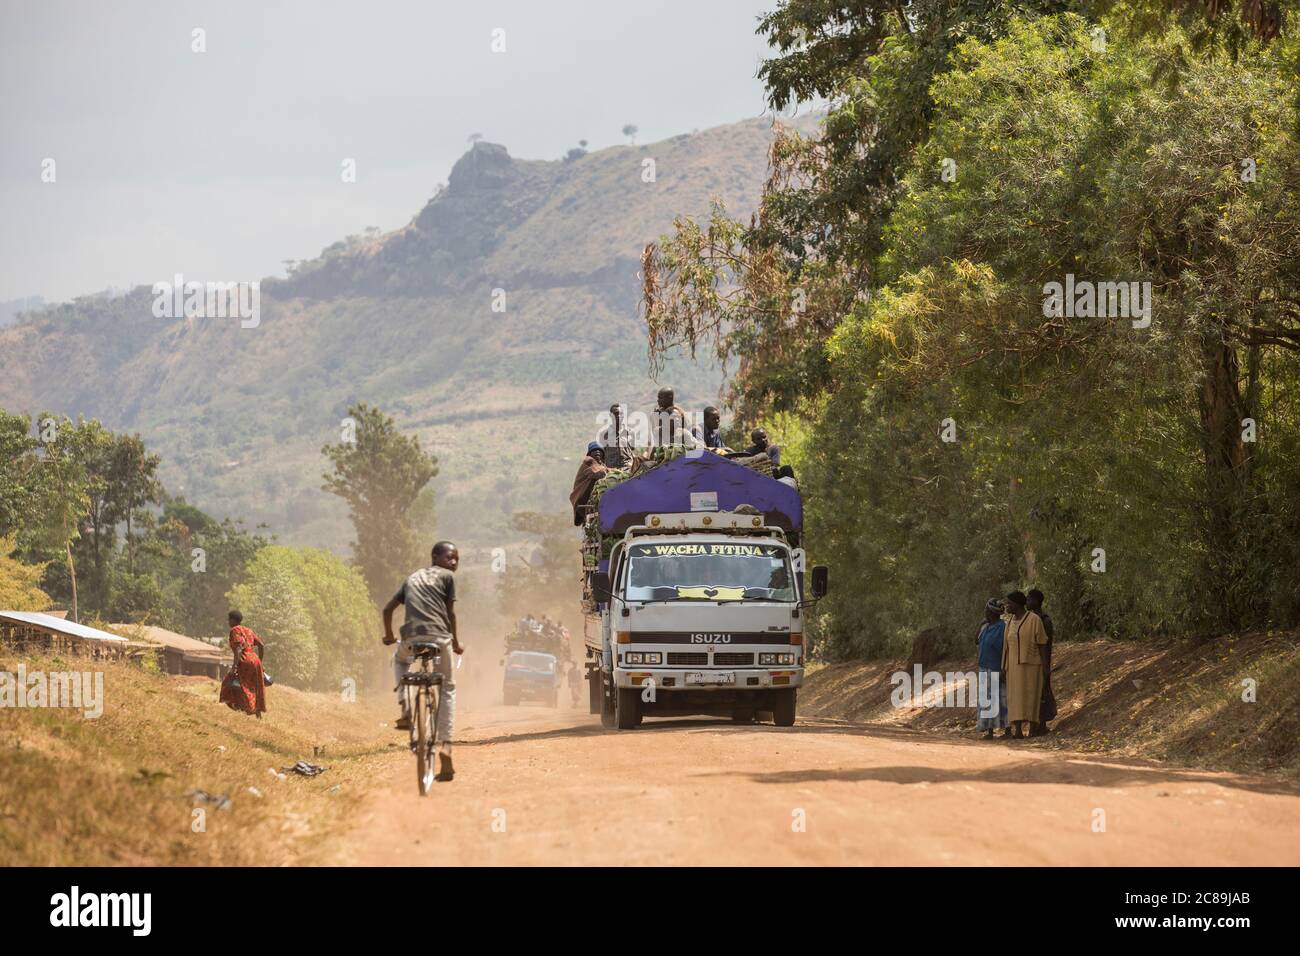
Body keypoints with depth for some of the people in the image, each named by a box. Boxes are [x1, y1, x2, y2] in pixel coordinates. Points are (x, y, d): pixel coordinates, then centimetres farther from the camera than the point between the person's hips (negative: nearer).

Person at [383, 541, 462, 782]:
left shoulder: (412, 578, 26)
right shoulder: (447, 577, 12)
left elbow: (388, 608, 23)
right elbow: (451, 613, 9)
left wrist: (388, 635, 37)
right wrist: (455, 642, 21)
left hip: (411, 637, 3)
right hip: (438, 637, -3)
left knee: (400, 660, 38)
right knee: (447, 689, 14)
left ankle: (405, 708, 15)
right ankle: (445, 745, 0)